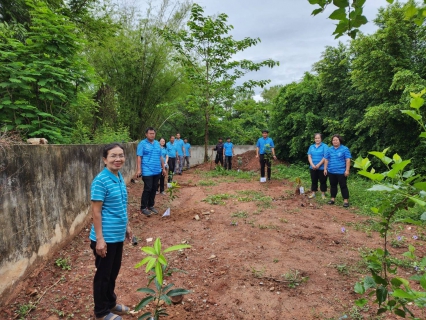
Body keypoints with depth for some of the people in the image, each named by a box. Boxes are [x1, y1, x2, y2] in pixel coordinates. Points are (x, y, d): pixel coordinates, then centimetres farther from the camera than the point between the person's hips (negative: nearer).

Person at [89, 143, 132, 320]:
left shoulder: (120, 177, 5)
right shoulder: (100, 181, -19)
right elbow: (96, 212, -19)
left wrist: (126, 226, 18)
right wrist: (99, 239, -18)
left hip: (118, 235, 8)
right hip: (106, 237, -8)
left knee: (114, 271, 22)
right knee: (103, 274, 11)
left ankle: (111, 303, 42)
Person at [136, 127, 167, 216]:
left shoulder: (157, 143, 12)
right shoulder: (142, 144, -5)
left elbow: (160, 157, 16)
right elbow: (139, 157, -9)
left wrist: (163, 168, 15)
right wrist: (138, 169, -16)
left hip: (157, 171, 6)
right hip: (147, 171, -6)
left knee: (154, 189, 11)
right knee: (147, 189, -5)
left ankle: (151, 206, 25)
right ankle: (143, 208, 7)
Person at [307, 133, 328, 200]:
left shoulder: (325, 146, -6)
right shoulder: (311, 147, 9)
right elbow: (309, 156, 2)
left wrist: (318, 165, -18)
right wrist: (312, 165, -12)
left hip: (322, 168, -4)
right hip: (313, 168, 4)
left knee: (323, 181, 6)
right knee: (313, 181, 12)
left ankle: (323, 194, 17)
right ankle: (313, 193, 23)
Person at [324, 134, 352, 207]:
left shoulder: (345, 149, -5)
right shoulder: (329, 149, 8)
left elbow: (348, 160, -8)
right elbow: (326, 160, 11)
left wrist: (347, 170, -13)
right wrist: (325, 169, 6)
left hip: (341, 172, -4)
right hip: (331, 172, 5)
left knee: (343, 186, 1)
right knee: (333, 185, 14)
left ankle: (346, 200, 6)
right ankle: (333, 198, 24)